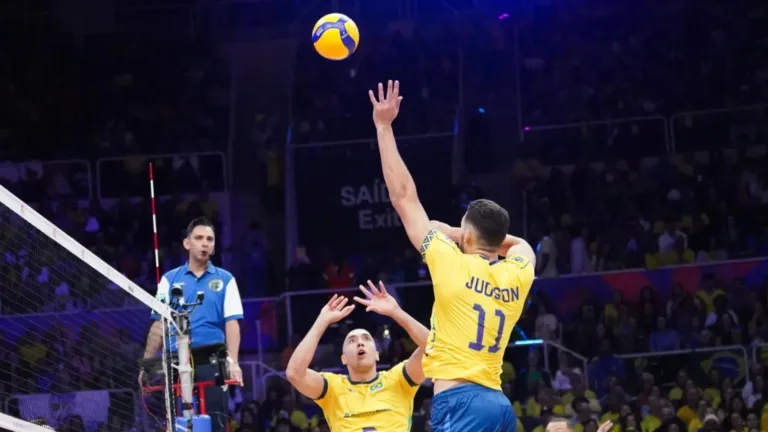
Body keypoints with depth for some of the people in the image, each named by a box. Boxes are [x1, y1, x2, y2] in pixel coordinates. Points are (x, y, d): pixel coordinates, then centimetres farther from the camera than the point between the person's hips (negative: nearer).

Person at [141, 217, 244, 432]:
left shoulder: (225, 279, 7)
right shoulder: (170, 279, 10)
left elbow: (232, 323, 0)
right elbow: (159, 324, 9)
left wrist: (233, 362, -14)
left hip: (212, 362, -1)